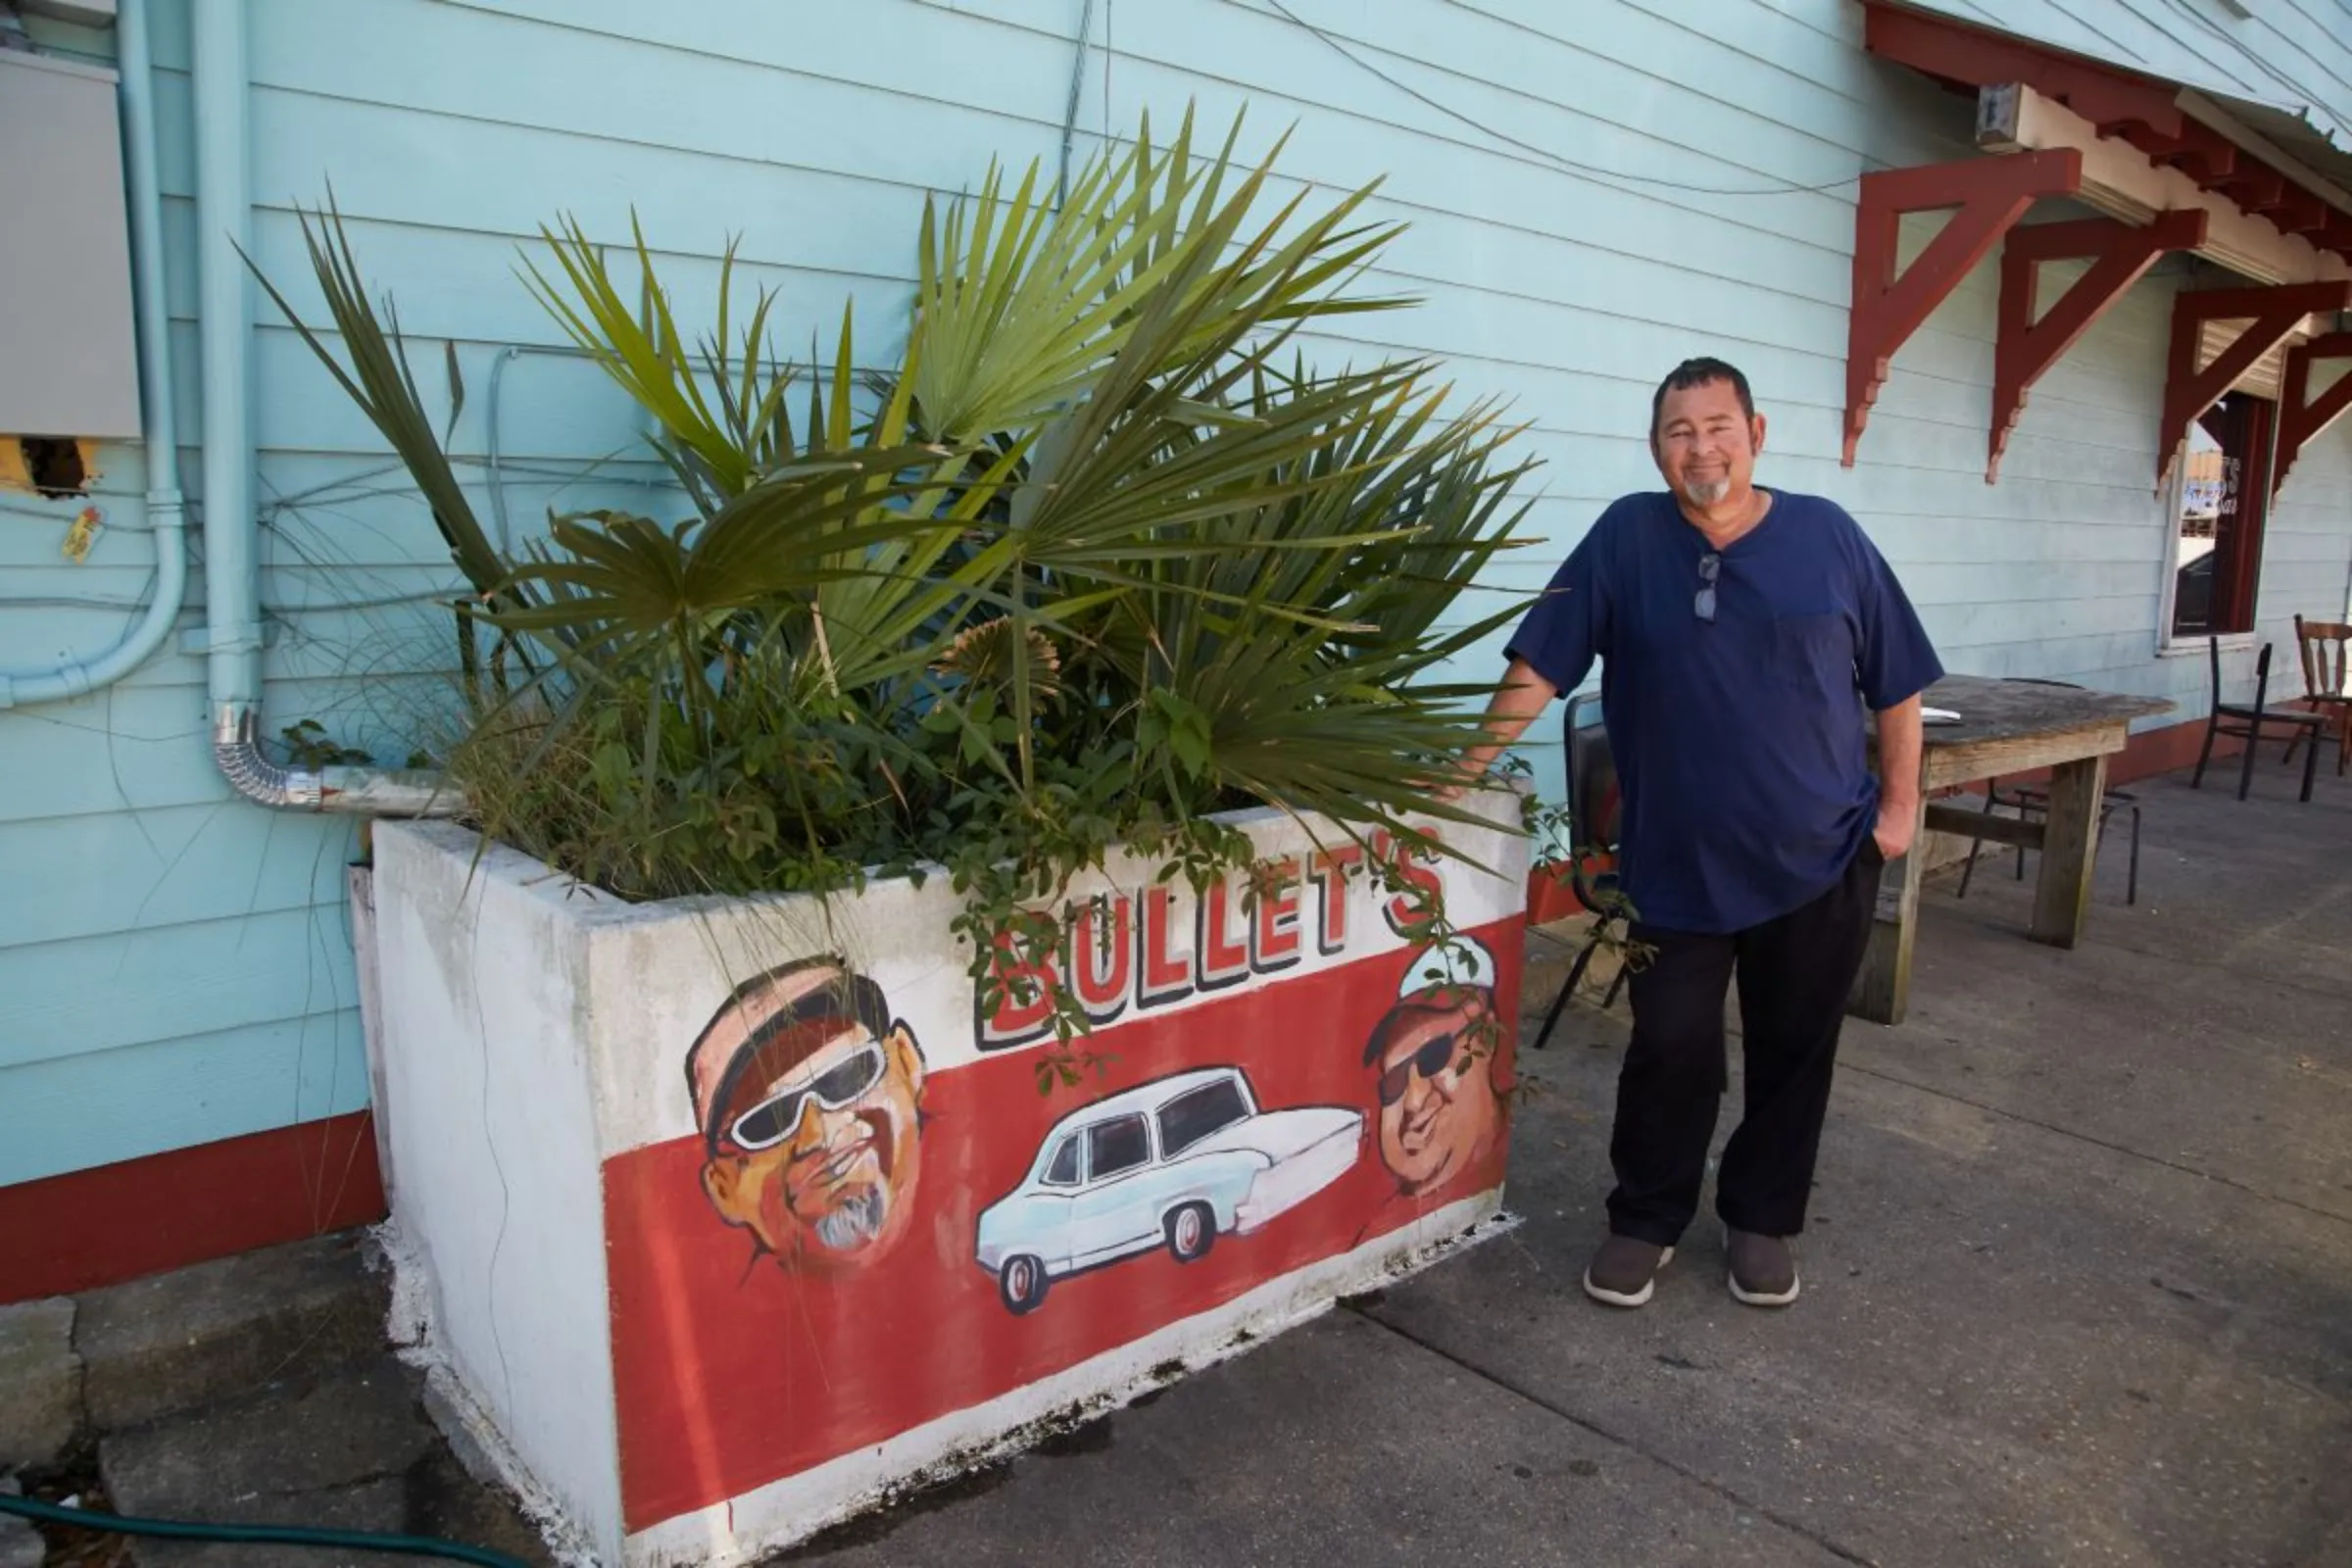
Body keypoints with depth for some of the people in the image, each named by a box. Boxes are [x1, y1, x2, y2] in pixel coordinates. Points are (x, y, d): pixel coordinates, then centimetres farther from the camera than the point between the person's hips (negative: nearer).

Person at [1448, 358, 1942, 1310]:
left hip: (1822, 859, 2)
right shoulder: (1626, 537, -5)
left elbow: (1896, 685, 6)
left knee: (1794, 1053, 13)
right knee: (1670, 1054, 4)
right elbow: (1538, 668, -6)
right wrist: (1464, 769, -12)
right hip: (1678, 863, -1)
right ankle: (1645, 1221, 25)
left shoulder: (1828, 536, -1)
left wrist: (1899, 803, 4)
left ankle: (1760, 1220, 32)